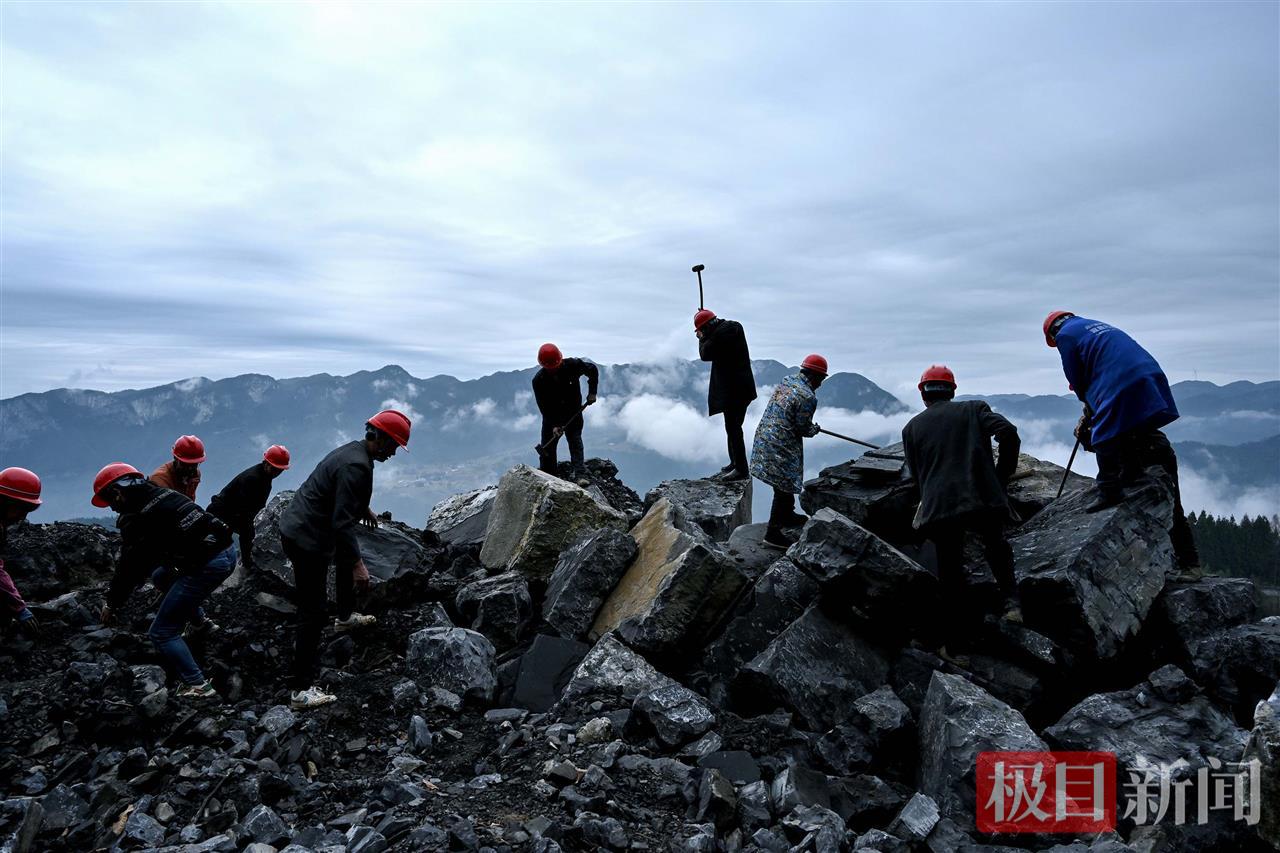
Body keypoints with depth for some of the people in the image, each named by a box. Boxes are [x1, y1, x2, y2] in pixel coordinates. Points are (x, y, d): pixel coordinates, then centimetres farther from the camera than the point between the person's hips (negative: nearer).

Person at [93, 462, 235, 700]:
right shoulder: (161, 493, 17)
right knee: (159, 576, 35)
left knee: (162, 633, 4)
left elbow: (129, 566, 0)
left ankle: (198, 687, -1)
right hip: (227, 549, 9)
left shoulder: (135, 519, -8)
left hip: (207, 566, -9)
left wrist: (112, 603, 16)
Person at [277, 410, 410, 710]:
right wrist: (358, 564, -28)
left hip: (295, 525, 11)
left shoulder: (354, 450, 7)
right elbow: (343, 521, -29)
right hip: (307, 540, -11)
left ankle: (345, 617, 53)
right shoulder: (356, 466, -25)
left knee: (347, 558, 34)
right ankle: (301, 691, 0)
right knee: (312, 613, -6)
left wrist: (364, 508, 45)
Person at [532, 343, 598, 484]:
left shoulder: (572, 365, -18)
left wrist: (592, 392, -8)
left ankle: (581, 475, -20)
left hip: (574, 413, -1)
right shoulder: (538, 380, -19)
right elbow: (543, 406, -16)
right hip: (552, 416, 1)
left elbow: (593, 370, 0)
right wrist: (554, 425, -24)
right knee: (547, 447, 2)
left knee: (576, 441, -13)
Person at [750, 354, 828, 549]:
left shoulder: (787, 381, 7)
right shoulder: (808, 397, -19)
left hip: (763, 440, 9)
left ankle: (788, 516, 43)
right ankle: (773, 532, 9)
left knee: (786, 486, 26)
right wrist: (815, 429, 9)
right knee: (784, 489, 2)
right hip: (781, 449, -9)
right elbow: (803, 429, -12)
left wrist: (809, 426, 17)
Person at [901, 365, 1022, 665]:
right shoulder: (974, 409, 10)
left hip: (938, 510, 1)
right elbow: (1008, 432, -6)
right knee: (996, 545, 30)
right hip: (984, 501, 0)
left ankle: (956, 645, 17)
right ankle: (1011, 600, 12)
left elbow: (916, 475, 13)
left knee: (951, 577, 12)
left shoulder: (912, 427, 13)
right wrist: (1002, 475, 4)